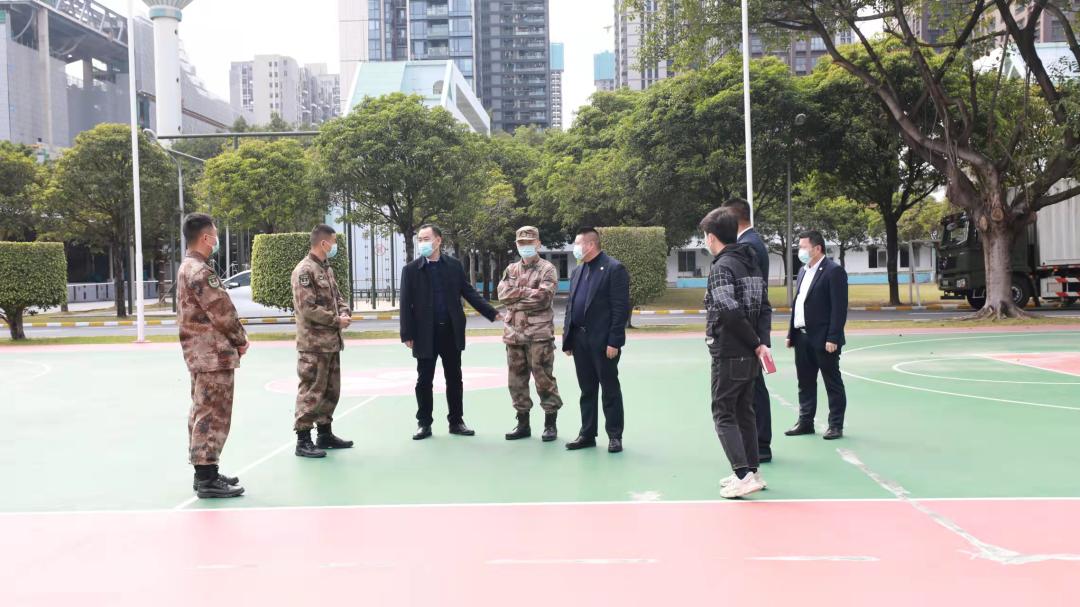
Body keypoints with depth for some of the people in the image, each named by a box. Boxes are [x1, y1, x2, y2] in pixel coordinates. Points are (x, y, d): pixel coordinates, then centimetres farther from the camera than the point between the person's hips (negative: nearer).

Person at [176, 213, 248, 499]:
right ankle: (207, 480, -2)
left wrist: (236, 338, 9)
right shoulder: (201, 272, -18)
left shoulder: (187, 268, 15)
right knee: (213, 416, -6)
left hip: (200, 355, 11)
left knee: (202, 414, 16)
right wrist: (241, 340, -3)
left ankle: (204, 472, 25)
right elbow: (223, 313, -19)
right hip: (214, 356, -11)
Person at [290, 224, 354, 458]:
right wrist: (336, 320, -15)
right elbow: (308, 309, -21)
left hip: (332, 341, 9)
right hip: (313, 343, -9)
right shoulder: (304, 271, -15)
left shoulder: (327, 268, 15)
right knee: (311, 392, -5)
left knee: (331, 390, 16)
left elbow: (337, 297, 20)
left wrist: (345, 312, -2)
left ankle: (325, 434, 27)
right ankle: (303, 441, 2)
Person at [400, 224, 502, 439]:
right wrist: (407, 335, -8)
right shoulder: (411, 269, -1)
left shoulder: (454, 265, 4)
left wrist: (492, 313, -1)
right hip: (425, 334, -1)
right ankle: (424, 423, 16)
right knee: (424, 381, 5)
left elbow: (469, 293, 6)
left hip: (451, 332, 2)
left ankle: (456, 421, 18)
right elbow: (406, 304, -2)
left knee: (454, 379, 8)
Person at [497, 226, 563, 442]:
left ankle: (550, 424, 8)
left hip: (539, 333, -5)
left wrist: (516, 296, -8)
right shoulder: (511, 269, 16)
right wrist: (528, 291, -11)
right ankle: (523, 424, 20)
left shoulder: (547, 269, -2)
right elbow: (503, 293, 0)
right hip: (514, 333, 6)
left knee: (544, 378, -2)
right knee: (516, 379, 9)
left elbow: (543, 297, -16)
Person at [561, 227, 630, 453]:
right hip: (580, 340, 7)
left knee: (610, 389, 4)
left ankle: (614, 436, 13)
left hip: (603, 341, -7)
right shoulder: (577, 271, 14)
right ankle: (587, 434, 21)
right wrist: (567, 338, 10)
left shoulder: (614, 269, -9)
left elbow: (621, 307, -13)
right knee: (587, 390, 13)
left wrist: (614, 341, -17)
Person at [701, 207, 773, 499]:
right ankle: (752, 471, 23)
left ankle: (743, 476, -7)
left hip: (728, 355, -8)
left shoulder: (721, 267, -14)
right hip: (750, 356, 8)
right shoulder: (751, 264, 12)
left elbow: (730, 312, -23)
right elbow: (765, 308, 8)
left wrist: (756, 343, -13)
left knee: (724, 415, -1)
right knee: (744, 412, 17)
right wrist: (762, 344, -2)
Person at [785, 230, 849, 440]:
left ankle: (836, 425, 11)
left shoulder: (834, 271, -11)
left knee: (833, 383, 4)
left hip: (823, 339, -8)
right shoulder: (803, 271, 15)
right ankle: (805, 421, 23)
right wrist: (791, 333, 13)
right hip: (802, 337, 8)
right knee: (805, 383, 14)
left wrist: (833, 338, -20)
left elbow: (840, 308, -16)